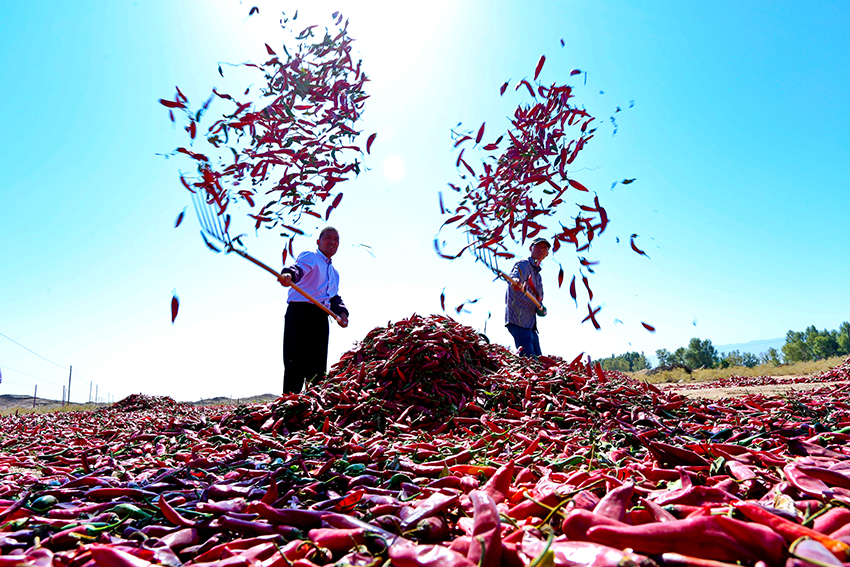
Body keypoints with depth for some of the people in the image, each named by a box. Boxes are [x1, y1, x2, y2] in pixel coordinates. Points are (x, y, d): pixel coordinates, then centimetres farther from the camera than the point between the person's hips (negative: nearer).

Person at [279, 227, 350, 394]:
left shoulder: (335, 273, 27)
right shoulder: (310, 257, 4)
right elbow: (299, 268, -18)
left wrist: (341, 312, 4)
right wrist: (289, 274, -42)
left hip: (321, 318, 7)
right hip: (300, 312, -7)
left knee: (318, 365, 6)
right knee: (296, 362, -10)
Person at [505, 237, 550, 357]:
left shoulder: (538, 275, 25)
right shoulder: (523, 264, -3)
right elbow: (515, 276, -27)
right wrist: (516, 283, -51)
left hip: (530, 323, 9)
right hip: (518, 319, -9)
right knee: (529, 358, -19)